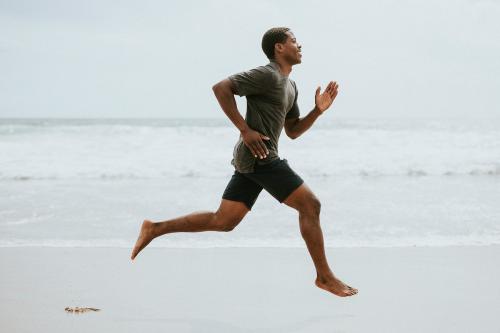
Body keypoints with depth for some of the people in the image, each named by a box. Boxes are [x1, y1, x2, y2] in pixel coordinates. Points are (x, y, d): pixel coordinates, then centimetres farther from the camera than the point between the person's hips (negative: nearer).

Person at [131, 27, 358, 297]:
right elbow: (221, 88, -18)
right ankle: (324, 277, 0)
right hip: (259, 156, -10)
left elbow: (293, 131, 24)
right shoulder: (267, 75, -10)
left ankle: (155, 229, 14)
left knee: (222, 221, 9)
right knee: (309, 204, -7)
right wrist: (245, 130, -20)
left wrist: (318, 110, 8)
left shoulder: (290, 86, 20)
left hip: (251, 160, 10)